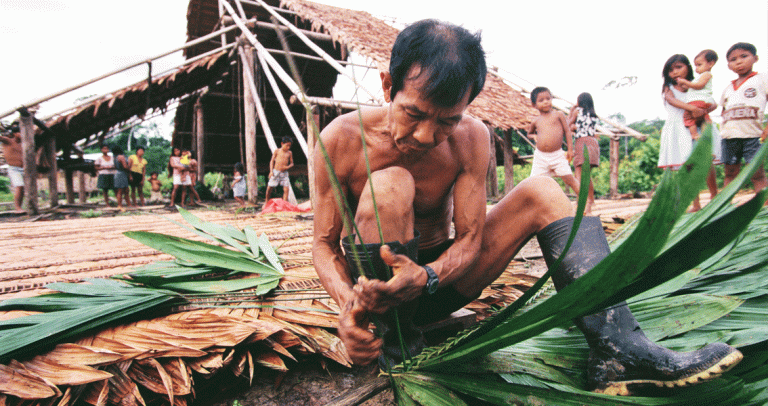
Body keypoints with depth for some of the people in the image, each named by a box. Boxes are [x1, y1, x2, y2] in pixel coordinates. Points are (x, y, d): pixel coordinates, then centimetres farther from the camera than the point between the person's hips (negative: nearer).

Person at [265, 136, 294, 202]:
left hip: (284, 173, 2)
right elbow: (272, 161, 5)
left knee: (286, 189, -10)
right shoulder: (277, 151, 4)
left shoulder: (289, 153, 9)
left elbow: (291, 163, 13)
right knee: (269, 188, 2)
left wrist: (288, 167, -10)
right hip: (276, 172, -2)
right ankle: (266, 202, 24)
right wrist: (271, 171, -5)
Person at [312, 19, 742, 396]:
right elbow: (324, 244, -13)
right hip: (377, 284, -3)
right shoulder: (342, 139, -19)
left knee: (541, 192, -14)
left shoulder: (471, 138, -12)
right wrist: (347, 300, -34)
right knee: (390, 185, -34)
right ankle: (395, 336, -16)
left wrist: (427, 276, -37)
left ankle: (619, 349, -23)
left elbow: (468, 239, -14)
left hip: (440, 278, 4)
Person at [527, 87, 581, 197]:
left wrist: (570, 149, 2)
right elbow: (529, 133, 30)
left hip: (557, 155, -2)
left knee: (569, 179, -4)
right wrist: (534, 136, 6)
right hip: (540, 156, 2)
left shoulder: (558, 115, 4)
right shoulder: (536, 121, 10)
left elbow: (567, 131, 7)